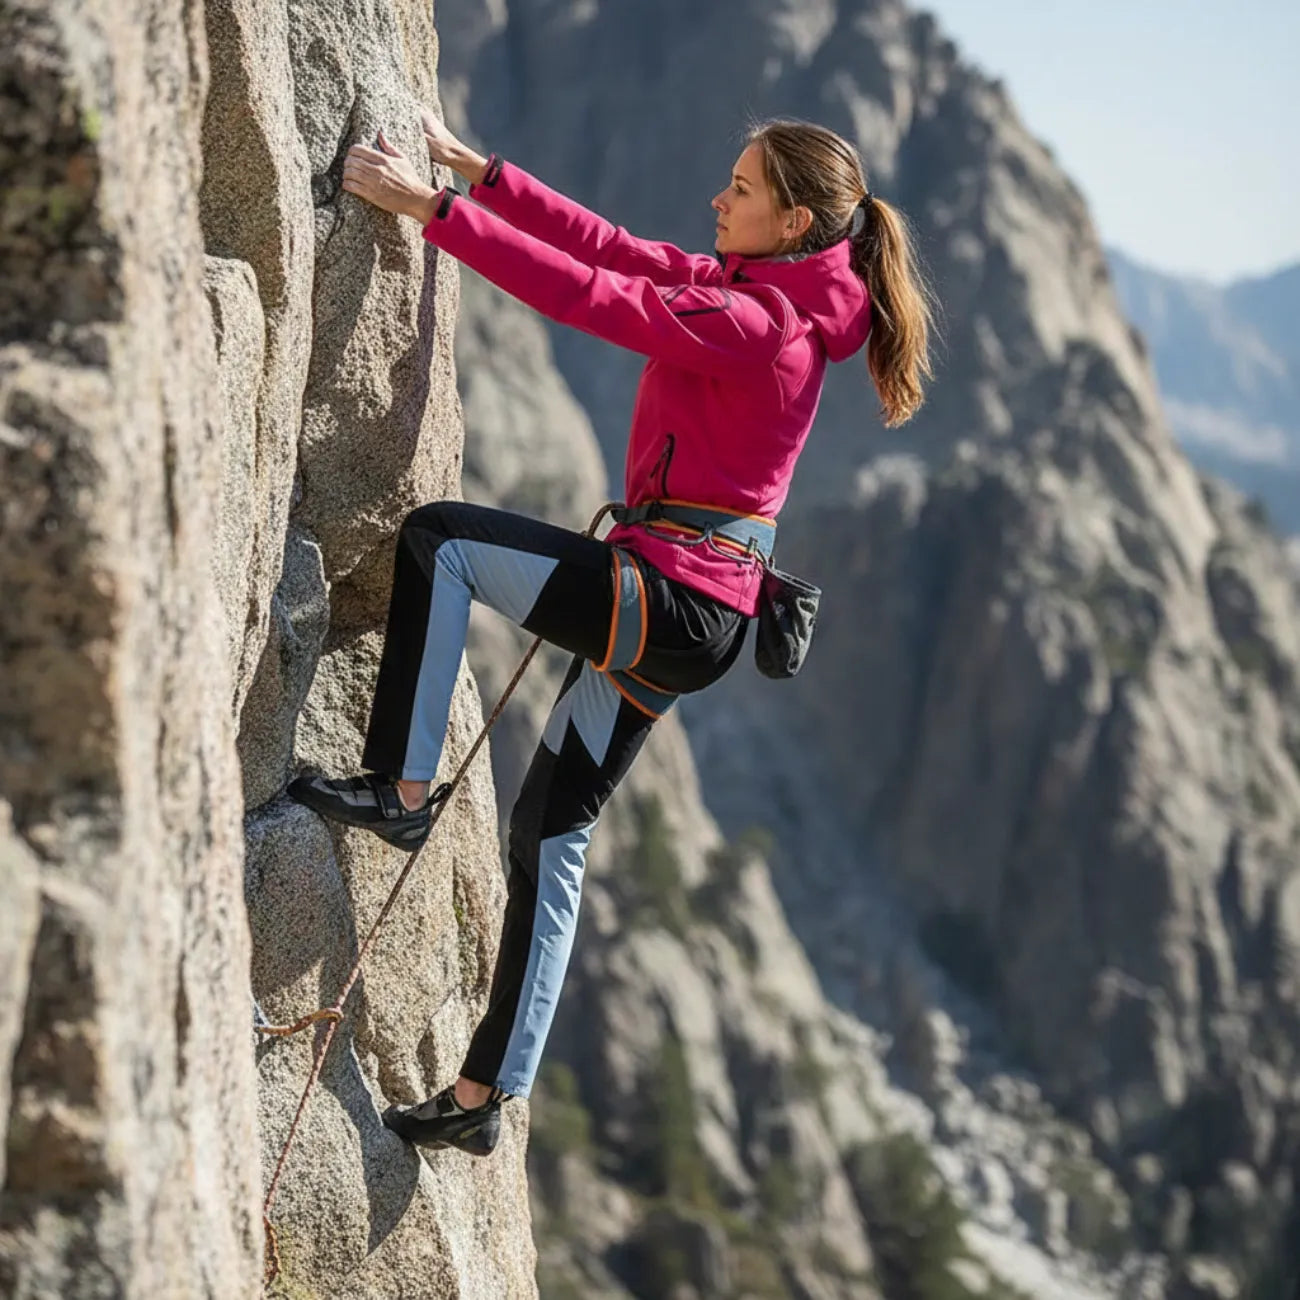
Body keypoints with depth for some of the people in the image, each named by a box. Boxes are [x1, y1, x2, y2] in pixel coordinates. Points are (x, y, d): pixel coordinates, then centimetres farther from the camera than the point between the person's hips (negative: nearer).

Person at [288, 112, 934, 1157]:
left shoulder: (753, 322, -16)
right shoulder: (753, 288, 13)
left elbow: (587, 292, -21)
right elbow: (609, 246, 15)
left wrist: (430, 207, -19)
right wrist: (480, 173, 12)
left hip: (672, 597, -10)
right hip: (686, 615, 10)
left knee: (438, 538, -10)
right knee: (552, 833, 13)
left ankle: (401, 790, -7)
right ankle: (483, 1099, 19)